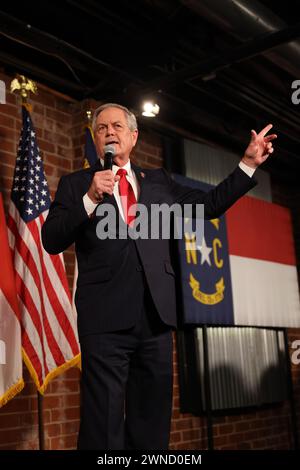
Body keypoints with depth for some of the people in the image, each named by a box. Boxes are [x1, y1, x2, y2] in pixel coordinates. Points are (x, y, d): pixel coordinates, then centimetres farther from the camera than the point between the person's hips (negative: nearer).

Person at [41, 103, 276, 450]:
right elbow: (51, 241, -2)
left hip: (156, 314, 4)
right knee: (103, 427, -3)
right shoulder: (76, 184, 9)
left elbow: (209, 204, 21)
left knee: (152, 426, 12)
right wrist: (90, 198, -15)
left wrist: (248, 163, 17)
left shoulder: (158, 181, 19)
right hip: (106, 317, -3)